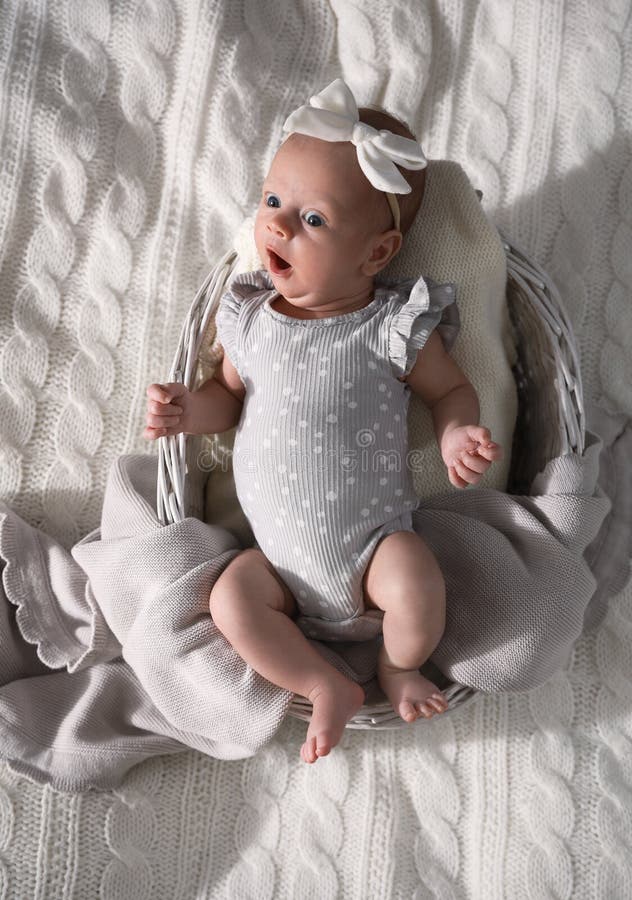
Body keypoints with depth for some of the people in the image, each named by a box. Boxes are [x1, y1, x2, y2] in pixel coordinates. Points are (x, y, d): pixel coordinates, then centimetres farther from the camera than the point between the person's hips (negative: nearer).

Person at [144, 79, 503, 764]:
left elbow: (449, 388, 3)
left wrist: (456, 435, -17)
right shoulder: (249, 320, -1)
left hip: (376, 537, -2)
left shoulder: (395, 327, -10)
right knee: (231, 600, -18)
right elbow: (230, 397, 11)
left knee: (416, 584, -27)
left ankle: (399, 665, 9)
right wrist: (188, 411, -10)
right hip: (282, 553, 3)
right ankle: (327, 687, 5)